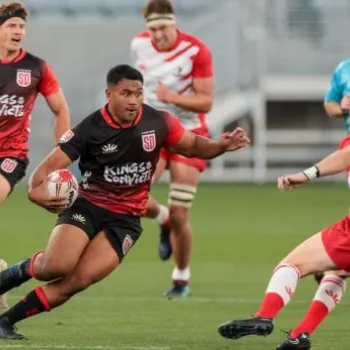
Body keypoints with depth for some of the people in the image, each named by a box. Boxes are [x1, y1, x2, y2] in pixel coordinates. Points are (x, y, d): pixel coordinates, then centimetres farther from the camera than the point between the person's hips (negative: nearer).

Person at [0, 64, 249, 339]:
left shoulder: (159, 123, -6)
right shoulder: (90, 129, -13)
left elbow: (193, 146, 10)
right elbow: (50, 165, -14)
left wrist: (221, 146, -11)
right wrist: (36, 190, -37)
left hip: (126, 220, 1)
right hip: (86, 206, -1)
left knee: (78, 280, -17)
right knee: (57, 266, -27)